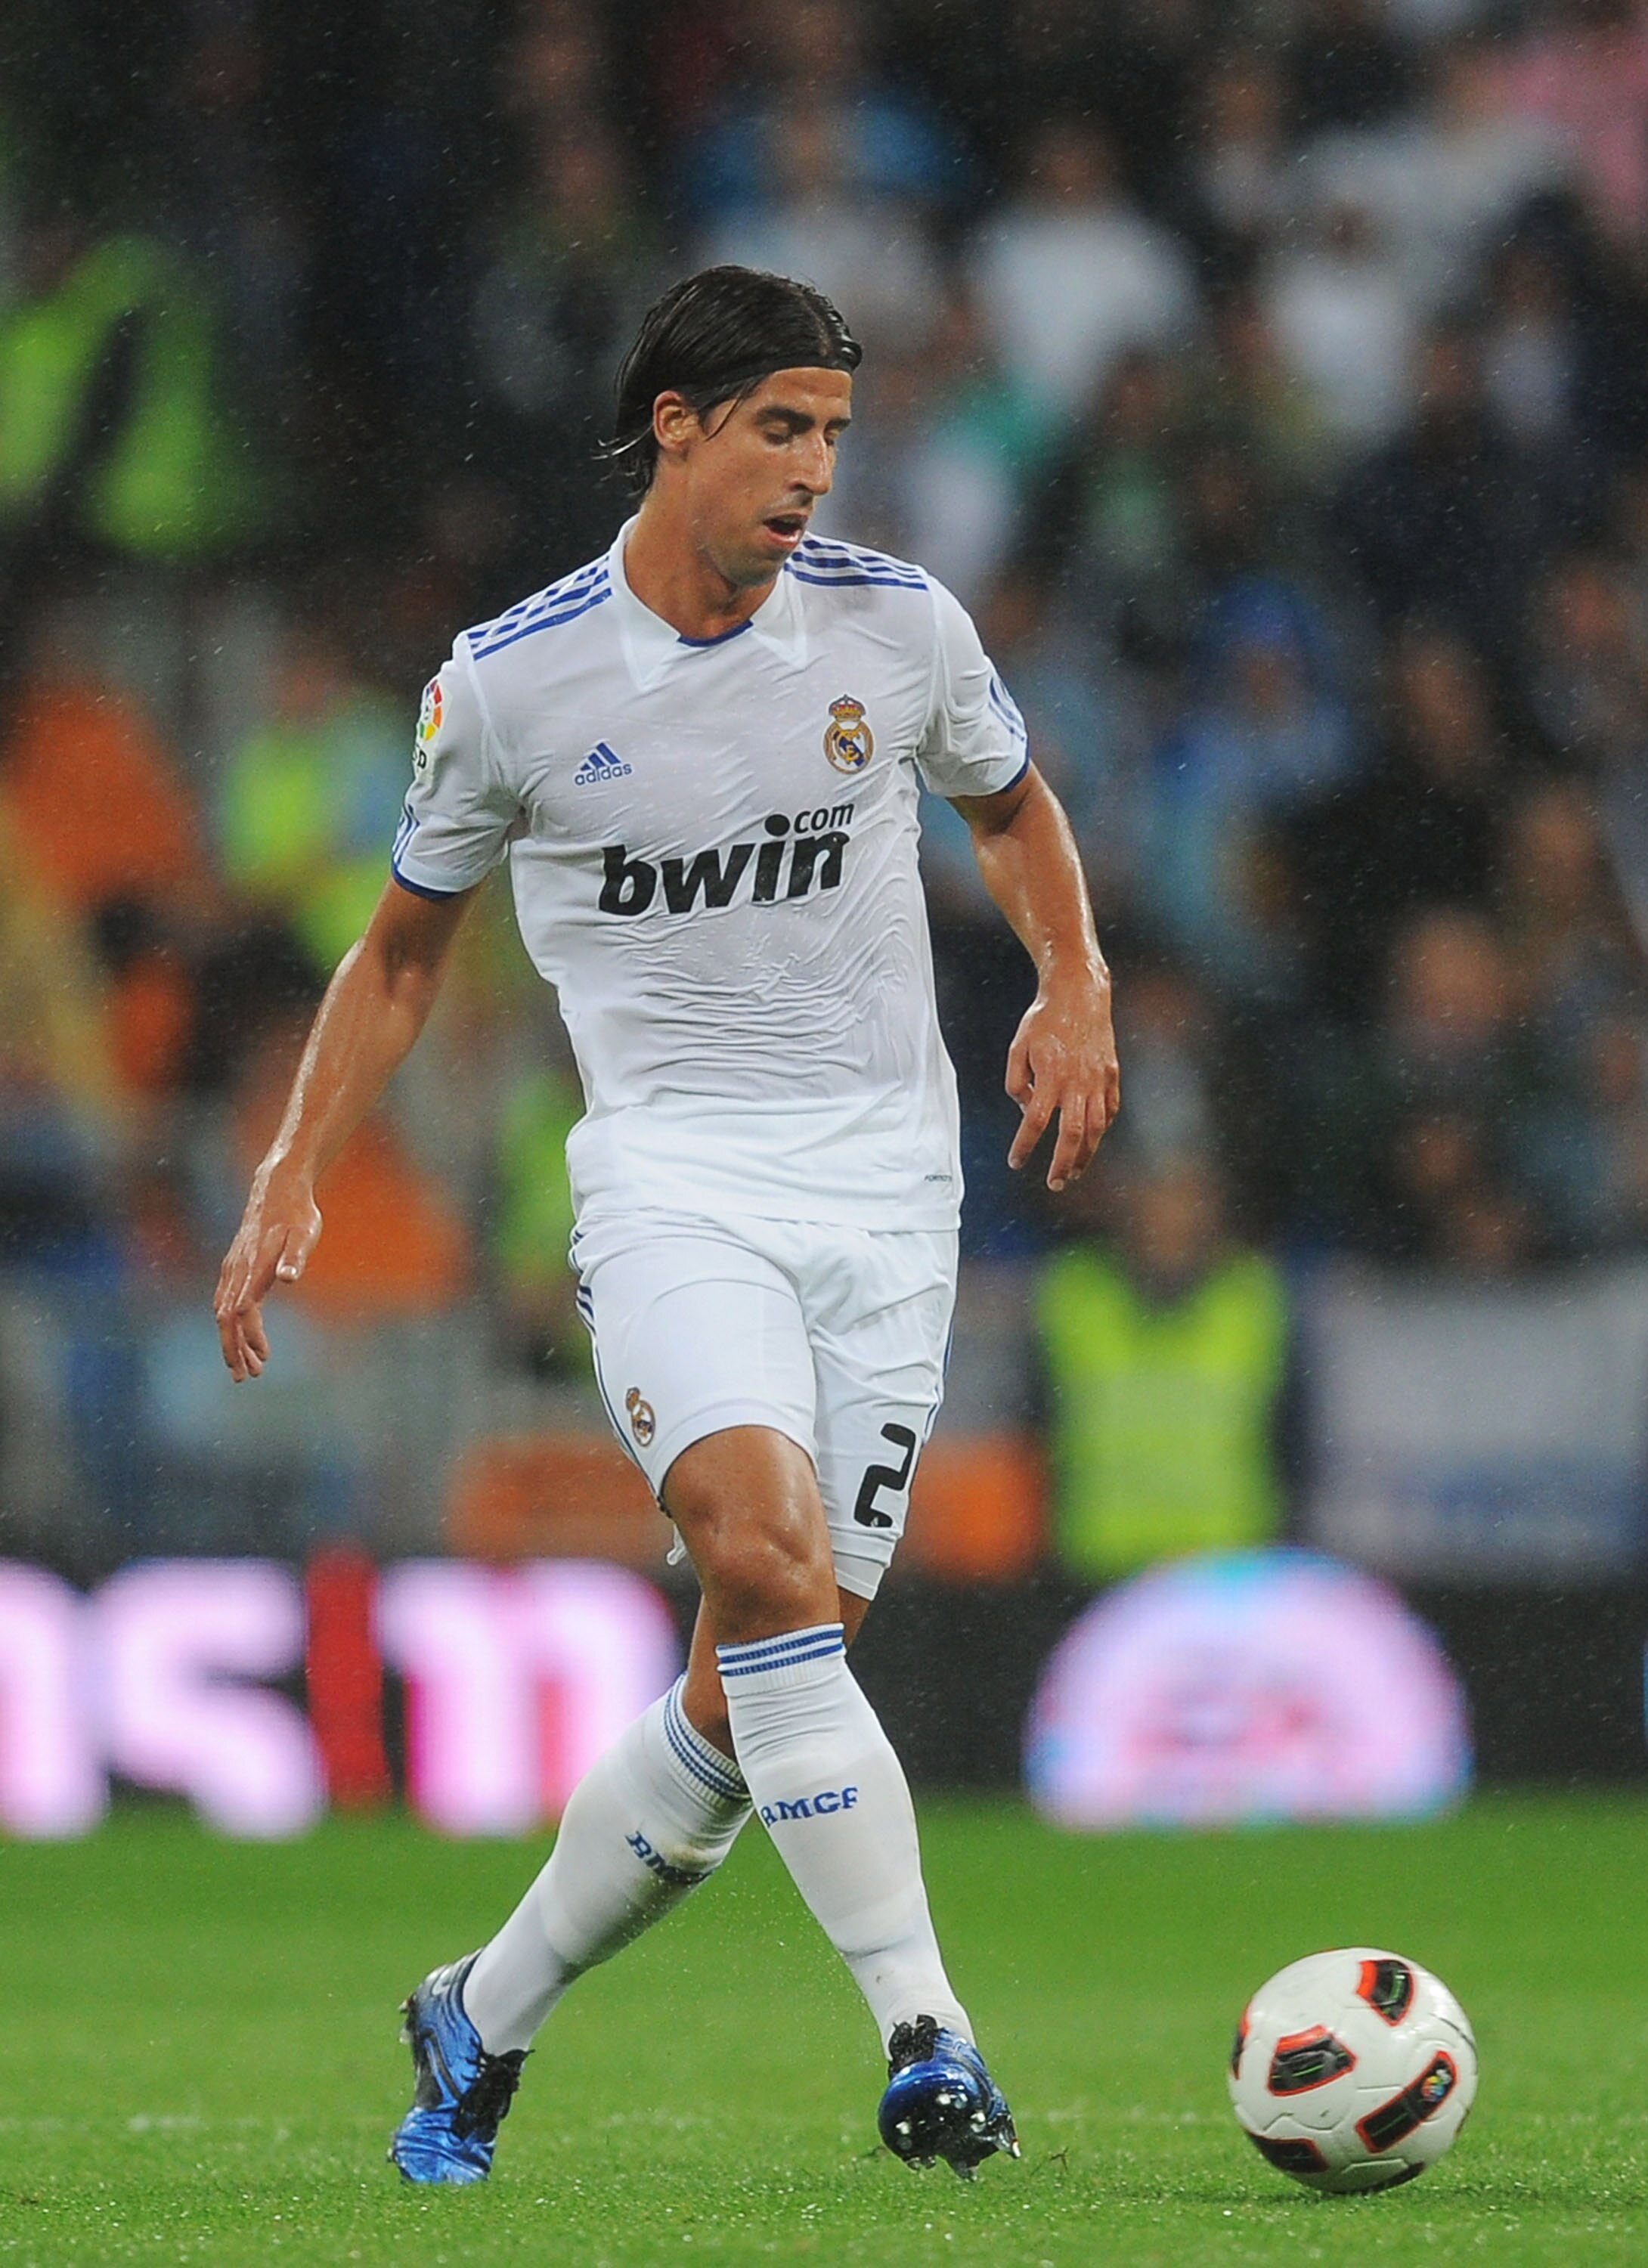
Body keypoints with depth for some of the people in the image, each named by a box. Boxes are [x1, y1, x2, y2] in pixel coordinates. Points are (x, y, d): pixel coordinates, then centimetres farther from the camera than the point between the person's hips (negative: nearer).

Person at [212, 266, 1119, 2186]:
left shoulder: (896, 626, 2)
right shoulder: (511, 682, -2)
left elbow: (1012, 805, 23)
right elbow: (406, 943, 12)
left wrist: (1072, 985, 5)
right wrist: (292, 1177, 5)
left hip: (887, 1184, 2)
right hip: (671, 1176, -2)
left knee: (749, 1690, -2)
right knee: (762, 1557, -28)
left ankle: (484, 2020, 18)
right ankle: (925, 2032, -28)